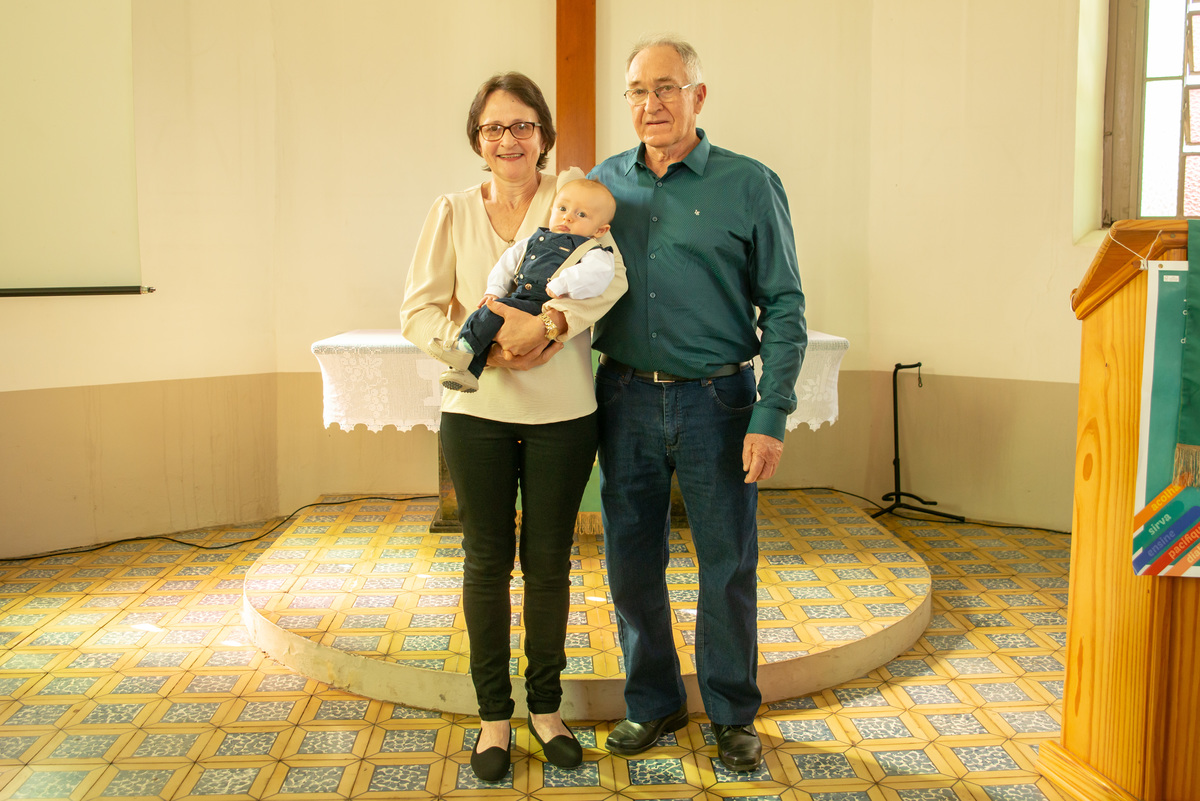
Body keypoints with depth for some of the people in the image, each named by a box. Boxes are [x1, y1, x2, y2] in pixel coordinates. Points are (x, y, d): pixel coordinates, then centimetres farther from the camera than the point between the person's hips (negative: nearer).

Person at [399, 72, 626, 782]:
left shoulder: (571, 193, 1)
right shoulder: (453, 212, 6)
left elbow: (610, 273, -17)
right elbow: (418, 312, -1)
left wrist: (550, 324, -30)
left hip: (562, 412, -1)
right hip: (477, 411, 1)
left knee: (549, 563, 9)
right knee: (487, 562, 8)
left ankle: (546, 706, 27)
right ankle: (494, 715, 23)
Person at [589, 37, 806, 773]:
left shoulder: (750, 185, -4)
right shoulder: (604, 183, 7)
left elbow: (784, 307, -5)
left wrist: (771, 417, -12)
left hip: (716, 400, -3)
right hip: (626, 399, 3)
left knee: (728, 566, 7)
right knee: (632, 561, 11)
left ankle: (733, 713, 26)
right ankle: (653, 702, 30)